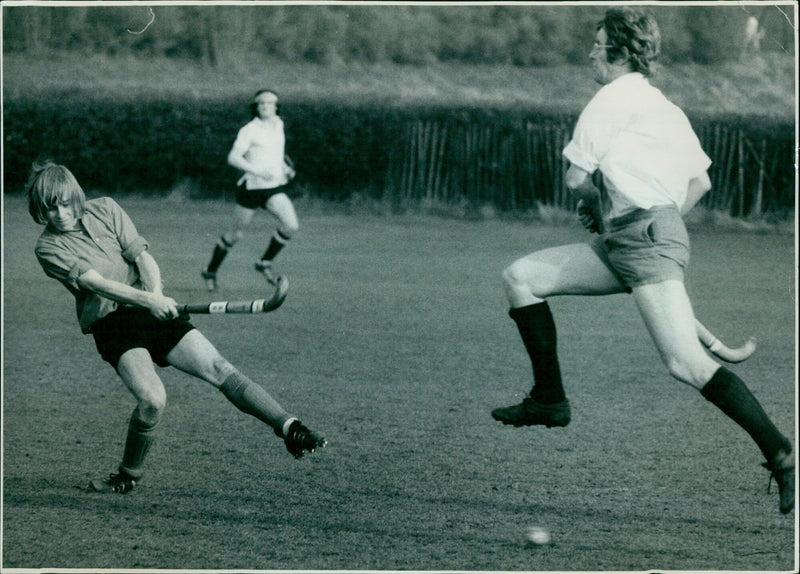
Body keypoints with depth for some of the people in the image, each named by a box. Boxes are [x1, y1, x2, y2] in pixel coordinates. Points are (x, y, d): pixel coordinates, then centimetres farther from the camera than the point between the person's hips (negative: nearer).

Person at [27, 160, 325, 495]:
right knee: (152, 398, -24)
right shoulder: (49, 248, -2)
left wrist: (157, 293, -18)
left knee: (220, 370, -11)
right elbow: (96, 283, -16)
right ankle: (128, 476, -1)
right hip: (112, 325, -3)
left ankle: (290, 429, -14)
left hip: (154, 312, 3)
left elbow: (142, 256, 2)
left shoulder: (105, 209, 8)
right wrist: (147, 301, -29)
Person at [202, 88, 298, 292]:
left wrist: (285, 165, 14)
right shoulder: (249, 130, -11)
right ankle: (211, 271, 29)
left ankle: (265, 263, 3)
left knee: (291, 226, -17)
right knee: (236, 234, 6)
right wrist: (256, 171, -33)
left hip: (275, 186, 5)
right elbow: (233, 157, -22)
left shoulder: (278, 124, 9)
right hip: (251, 186, -5)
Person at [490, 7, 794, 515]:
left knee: (687, 365, -18)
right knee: (521, 277, 10)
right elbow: (701, 181, 26)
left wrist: (596, 205, 17)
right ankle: (550, 400, 11)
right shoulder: (666, 108, 22)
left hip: (646, 240, -10)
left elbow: (576, 177, -2)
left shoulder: (615, 96, -3)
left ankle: (780, 455, -18)